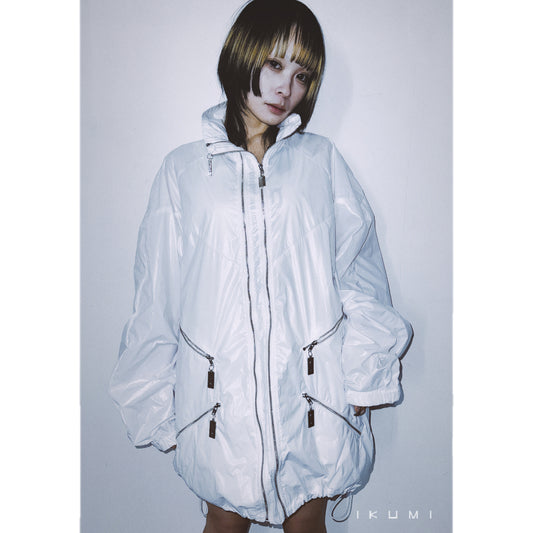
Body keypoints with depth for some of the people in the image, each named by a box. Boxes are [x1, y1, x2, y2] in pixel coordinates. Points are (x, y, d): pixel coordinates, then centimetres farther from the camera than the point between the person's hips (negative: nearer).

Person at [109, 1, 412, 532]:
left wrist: (364, 379, 3)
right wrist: (155, 406, 6)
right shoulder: (183, 170, 2)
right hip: (218, 391, 0)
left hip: (312, 387, 1)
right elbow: (156, 297, 4)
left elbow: (358, 273, 4)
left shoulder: (321, 160, 3)